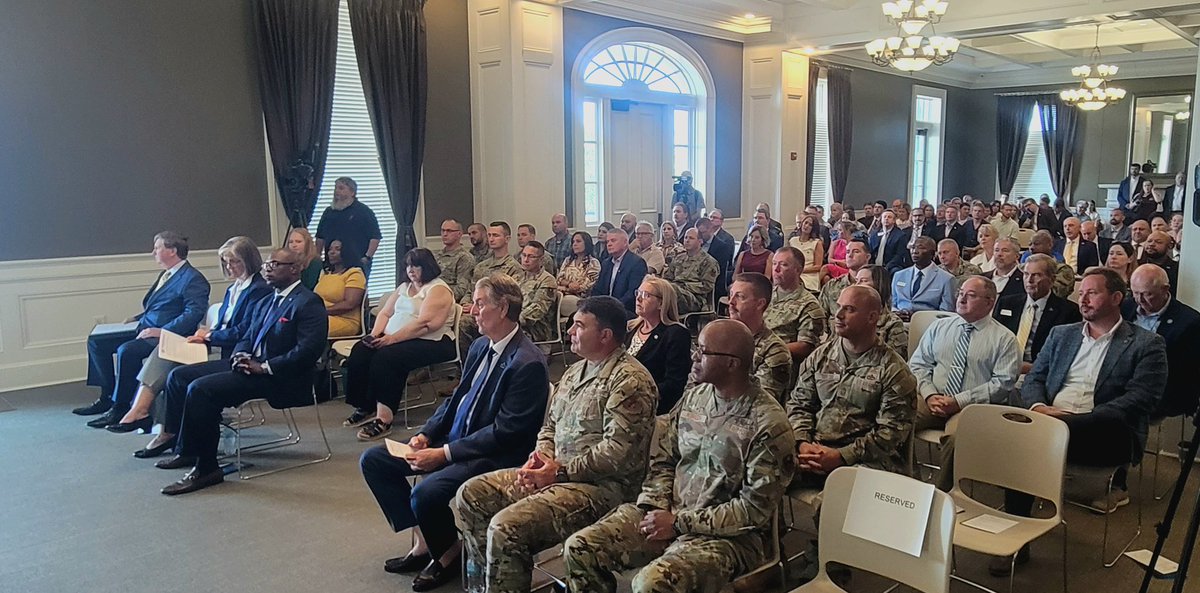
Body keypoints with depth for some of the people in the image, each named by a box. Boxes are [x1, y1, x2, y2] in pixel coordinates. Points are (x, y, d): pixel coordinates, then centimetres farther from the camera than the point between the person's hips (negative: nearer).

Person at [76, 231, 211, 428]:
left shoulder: (193, 279, -11)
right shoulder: (165, 275, 19)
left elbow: (194, 314, -22)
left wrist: (162, 331, -25)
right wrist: (137, 318, 15)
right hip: (145, 329, 10)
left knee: (126, 351, -31)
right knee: (96, 342, 7)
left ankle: (120, 407, -16)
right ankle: (107, 397, 11)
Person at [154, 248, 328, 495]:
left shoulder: (308, 303, -11)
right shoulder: (265, 302, 20)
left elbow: (308, 351, -21)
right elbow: (246, 339, 24)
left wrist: (263, 367, -20)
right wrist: (240, 356, 0)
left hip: (279, 378, -10)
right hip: (249, 365, 10)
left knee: (200, 389, -23)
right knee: (179, 376, 6)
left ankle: (205, 468, -14)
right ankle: (186, 451, 10)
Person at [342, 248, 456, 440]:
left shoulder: (438, 289, -7)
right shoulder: (404, 287, 22)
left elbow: (425, 324, -19)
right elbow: (385, 313, 18)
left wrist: (393, 338, -22)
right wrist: (375, 334, -3)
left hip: (431, 342, -8)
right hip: (393, 338, 8)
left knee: (387, 356, -32)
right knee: (360, 351, -16)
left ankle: (384, 419, -29)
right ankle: (365, 407, -9)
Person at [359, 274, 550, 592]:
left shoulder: (528, 363, -20)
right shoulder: (481, 346, 7)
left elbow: (504, 432, -21)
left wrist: (444, 454, -21)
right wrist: (426, 434, -1)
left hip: (492, 455, -9)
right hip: (452, 438, 9)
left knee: (426, 492, -31)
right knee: (373, 460, 4)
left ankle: (448, 551, 2)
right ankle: (422, 541, 9)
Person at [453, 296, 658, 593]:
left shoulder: (629, 379, -15)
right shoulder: (575, 371, 16)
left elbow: (618, 451, -22)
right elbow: (550, 426, 22)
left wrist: (560, 471, -16)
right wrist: (541, 456, 0)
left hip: (600, 486, -10)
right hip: (557, 474, 10)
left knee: (506, 527, -26)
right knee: (471, 494, 3)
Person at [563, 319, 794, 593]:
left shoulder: (769, 424, -15)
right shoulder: (694, 397, 6)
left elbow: (755, 509, -16)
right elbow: (663, 462, 11)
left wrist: (679, 523, -16)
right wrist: (655, 509, -8)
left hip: (727, 533, -6)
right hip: (670, 514, 7)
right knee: (578, 548, -7)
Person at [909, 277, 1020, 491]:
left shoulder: (1004, 339, 4)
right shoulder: (939, 326, 16)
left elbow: (1003, 384, -5)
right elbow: (918, 364, 13)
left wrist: (959, 401, -14)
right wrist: (929, 395, -6)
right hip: (931, 401, 4)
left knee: (955, 437, -37)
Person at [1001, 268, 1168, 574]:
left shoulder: (1146, 344, 8)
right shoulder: (1061, 334, 23)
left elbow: (1141, 399, -6)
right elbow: (1033, 380, 19)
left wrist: (1074, 419, -18)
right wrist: (1039, 406, -7)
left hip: (1107, 434, -4)